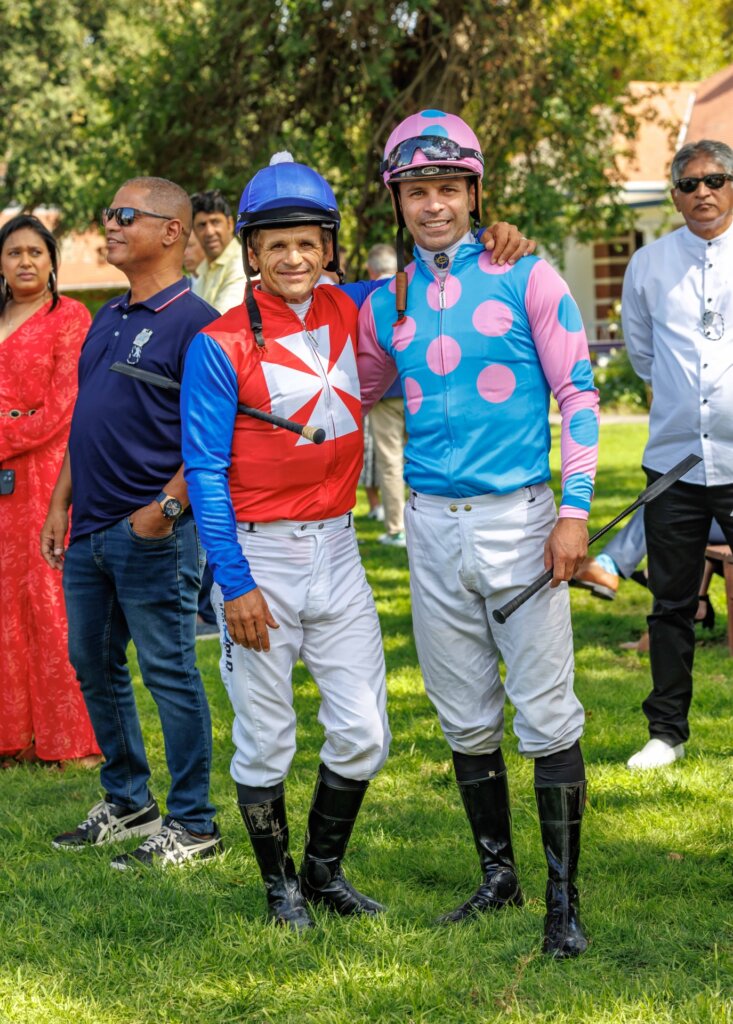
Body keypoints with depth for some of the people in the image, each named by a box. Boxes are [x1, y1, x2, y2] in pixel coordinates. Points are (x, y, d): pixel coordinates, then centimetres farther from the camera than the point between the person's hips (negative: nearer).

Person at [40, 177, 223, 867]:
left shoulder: (194, 321, -10)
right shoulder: (107, 319, 16)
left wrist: (167, 506, -21)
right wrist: (60, 503, 16)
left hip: (154, 532, -9)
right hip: (91, 528, 9)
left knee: (169, 673, -3)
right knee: (93, 666, 15)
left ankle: (191, 824, 6)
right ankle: (127, 803, 28)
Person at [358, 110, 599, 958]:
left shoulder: (524, 277, -3)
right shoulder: (386, 304, 9)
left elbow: (577, 394, -4)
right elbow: (346, 399, 24)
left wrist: (574, 509, -12)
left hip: (517, 518, -4)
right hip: (433, 527, 4)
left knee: (546, 715, -4)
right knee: (465, 720, 11)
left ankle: (563, 900, 2)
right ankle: (498, 877, 25)